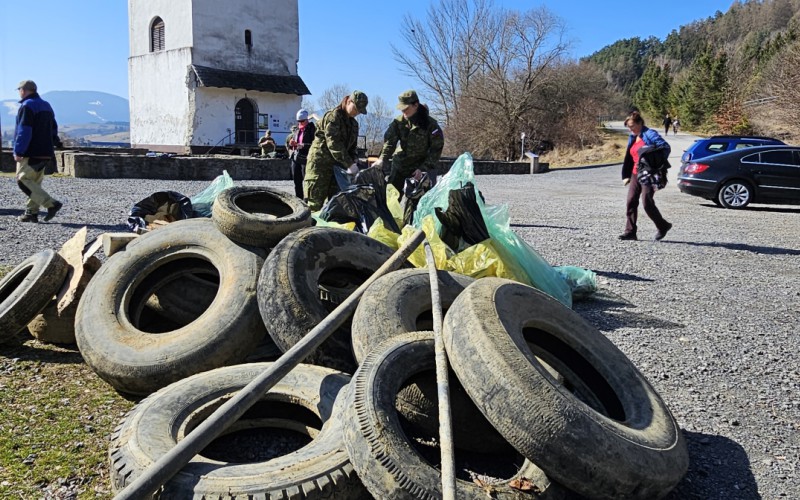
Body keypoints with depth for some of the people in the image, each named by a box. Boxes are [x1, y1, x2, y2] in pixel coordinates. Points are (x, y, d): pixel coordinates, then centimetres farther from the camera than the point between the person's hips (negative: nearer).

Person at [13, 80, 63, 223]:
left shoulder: (27, 106, -10)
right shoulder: (46, 105, 18)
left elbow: (24, 131, -18)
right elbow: (54, 130, 21)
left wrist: (18, 152, -17)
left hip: (31, 153, -9)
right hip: (45, 153, 9)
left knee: (23, 180, -7)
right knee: (35, 182, 11)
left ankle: (51, 204, -17)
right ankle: (32, 213, 10)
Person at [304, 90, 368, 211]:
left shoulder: (354, 123, 13)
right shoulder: (333, 116, -13)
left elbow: (352, 146, 16)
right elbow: (333, 143, -23)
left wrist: (354, 162, -5)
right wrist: (349, 164, -27)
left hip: (337, 164, 8)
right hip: (321, 162, -8)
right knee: (316, 202, -7)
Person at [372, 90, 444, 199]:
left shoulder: (430, 124, -12)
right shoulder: (398, 122, -2)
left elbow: (436, 149, -11)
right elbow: (389, 142, -10)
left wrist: (424, 169, -19)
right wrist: (382, 159, -28)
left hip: (422, 167, -4)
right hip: (400, 166, 4)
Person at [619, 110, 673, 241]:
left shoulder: (650, 134, -9)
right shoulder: (632, 138, 16)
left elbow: (665, 147, -18)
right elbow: (629, 158, 21)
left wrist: (658, 165, -24)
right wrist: (626, 176, 16)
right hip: (635, 174, 8)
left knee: (647, 203, -8)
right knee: (630, 202, 0)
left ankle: (663, 226, 13)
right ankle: (630, 231, 4)